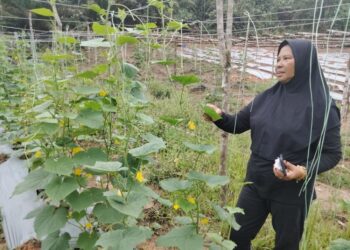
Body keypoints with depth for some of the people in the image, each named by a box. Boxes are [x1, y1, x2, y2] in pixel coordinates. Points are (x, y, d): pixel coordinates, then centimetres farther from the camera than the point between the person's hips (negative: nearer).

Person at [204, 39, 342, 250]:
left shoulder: (321, 107, -14)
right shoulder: (267, 97, -1)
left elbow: (332, 154, -10)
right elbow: (238, 125, 4)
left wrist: (304, 171, -26)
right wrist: (220, 116, -16)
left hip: (292, 192, -4)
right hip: (255, 184, 4)